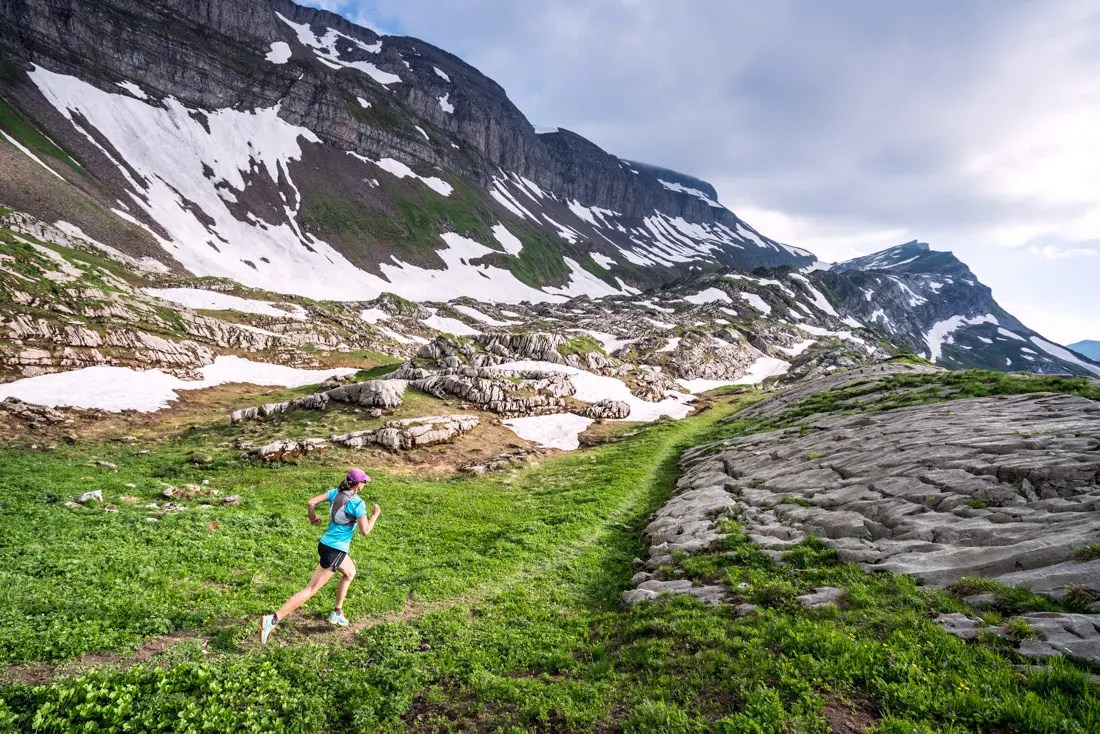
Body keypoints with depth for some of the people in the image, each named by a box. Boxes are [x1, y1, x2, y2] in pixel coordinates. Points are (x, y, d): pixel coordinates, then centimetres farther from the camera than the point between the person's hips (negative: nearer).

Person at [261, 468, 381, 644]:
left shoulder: (335, 493, 2)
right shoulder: (358, 503, -18)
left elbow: (311, 502, -2)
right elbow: (365, 530, -17)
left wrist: (313, 517, 16)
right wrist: (375, 515, -2)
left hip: (325, 544, 9)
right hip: (334, 551, -9)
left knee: (350, 573, 31)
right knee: (311, 590, -4)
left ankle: (337, 613, 37)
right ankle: (273, 619, -9)